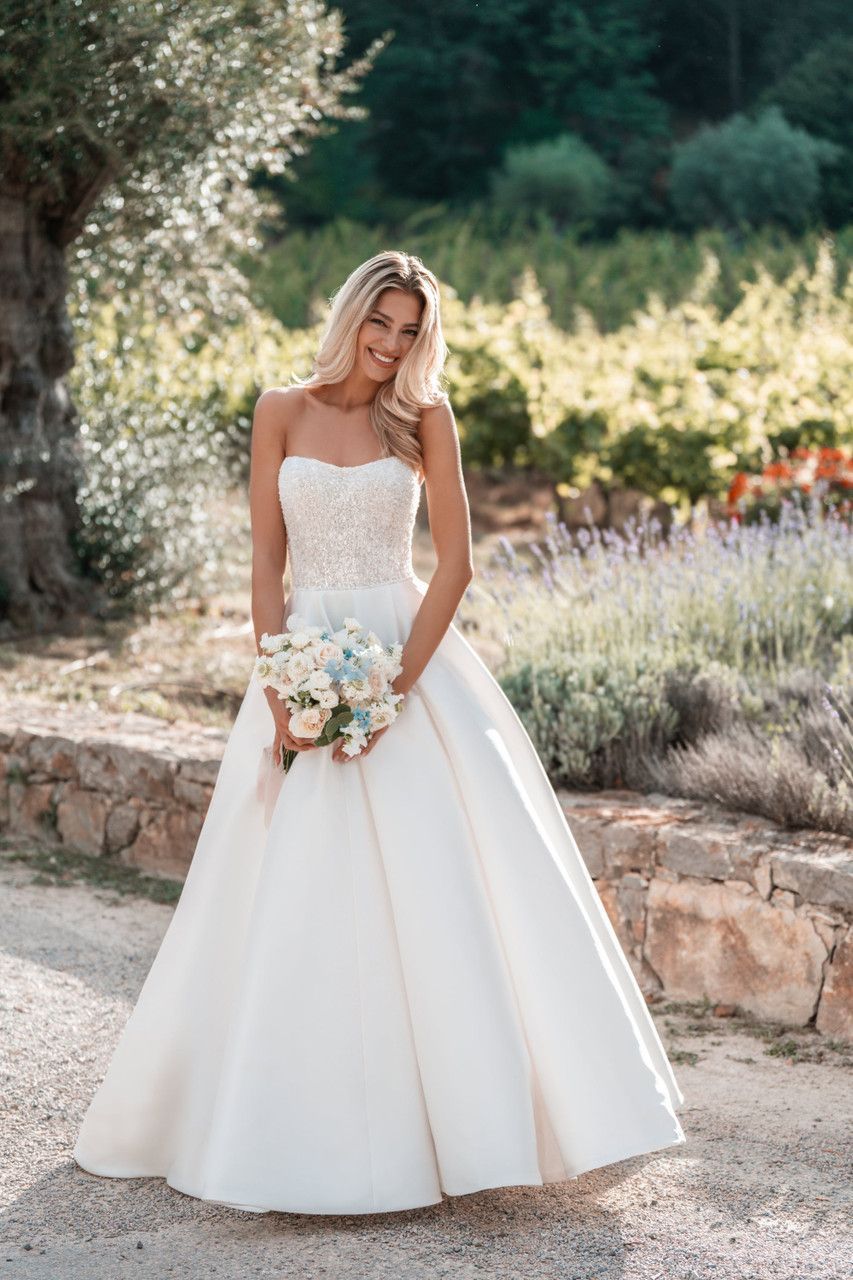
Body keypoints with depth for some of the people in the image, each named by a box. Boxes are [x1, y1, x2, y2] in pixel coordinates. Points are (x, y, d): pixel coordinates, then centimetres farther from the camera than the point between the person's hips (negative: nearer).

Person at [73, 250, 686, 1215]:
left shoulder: (424, 419, 2)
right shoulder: (282, 412, 5)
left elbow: (455, 563, -3)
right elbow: (265, 562, 4)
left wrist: (395, 685, -13)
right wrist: (278, 685, -8)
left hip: (409, 659, -1)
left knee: (433, 887, -5)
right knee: (294, 903, 2)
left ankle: (452, 1115, 5)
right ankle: (295, 1125, 14)